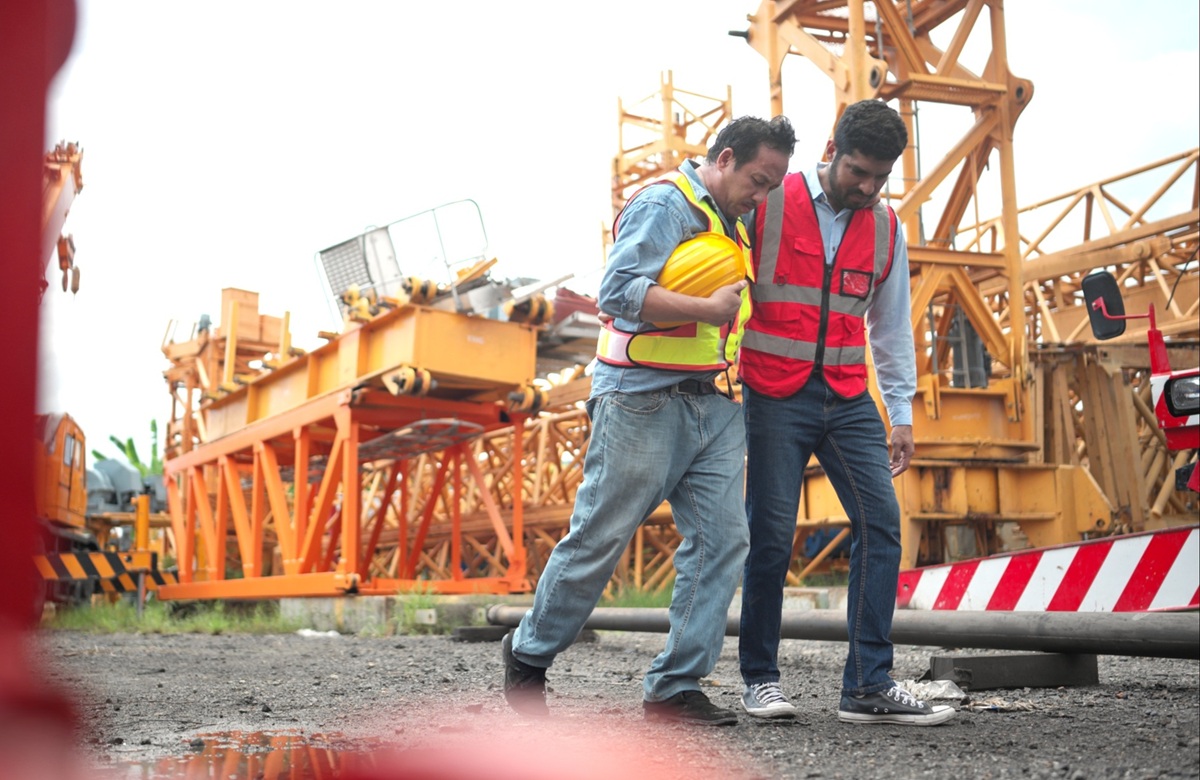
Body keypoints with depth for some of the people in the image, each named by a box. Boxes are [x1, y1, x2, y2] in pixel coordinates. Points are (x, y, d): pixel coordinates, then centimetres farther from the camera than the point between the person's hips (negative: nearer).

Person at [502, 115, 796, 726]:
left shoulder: (732, 220, 21)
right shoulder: (665, 204, -7)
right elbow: (620, 290, -19)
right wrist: (708, 308, -20)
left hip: (713, 406, 9)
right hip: (644, 400, -8)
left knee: (722, 540, -1)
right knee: (599, 538, -1)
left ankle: (674, 687, 5)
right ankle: (529, 653, 19)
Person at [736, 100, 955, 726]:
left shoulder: (885, 228, 10)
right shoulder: (767, 204, -3)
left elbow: (891, 327, 17)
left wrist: (901, 414, 13)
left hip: (848, 398, 4)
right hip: (774, 395, -4)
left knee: (880, 521, -6)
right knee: (771, 534, -4)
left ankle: (868, 686, -3)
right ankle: (759, 677, 11)